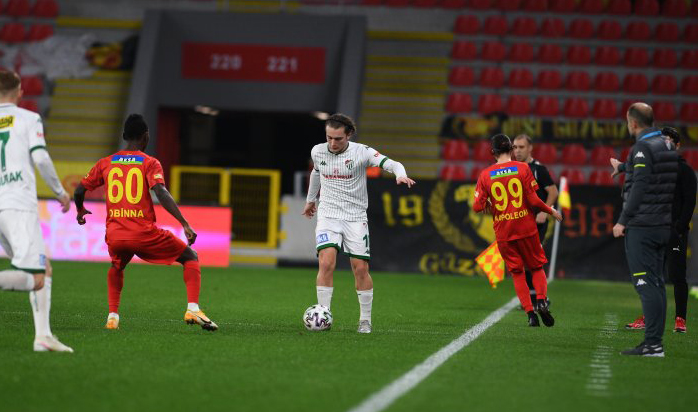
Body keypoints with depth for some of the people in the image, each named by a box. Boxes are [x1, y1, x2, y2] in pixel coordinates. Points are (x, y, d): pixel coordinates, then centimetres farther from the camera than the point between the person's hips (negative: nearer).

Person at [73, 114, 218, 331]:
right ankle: (192, 308, -8)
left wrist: (80, 210, 37)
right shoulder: (150, 163, 1)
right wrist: (185, 224, -18)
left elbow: (79, 190, 14)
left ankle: (112, 316, 19)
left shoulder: (105, 163, 12)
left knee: (117, 266, 36)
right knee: (191, 257, 12)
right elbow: (161, 193, -15)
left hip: (115, 235, 4)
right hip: (144, 234, -4)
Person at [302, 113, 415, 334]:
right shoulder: (318, 152, 1)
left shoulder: (360, 152, -10)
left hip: (355, 218, -1)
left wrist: (400, 174, -43)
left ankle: (365, 320, 12)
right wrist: (310, 200, 37)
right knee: (326, 262, -18)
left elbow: (391, 163, -20)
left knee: (360, 268, -3)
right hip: (327, 215, 1)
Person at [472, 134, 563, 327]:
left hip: (503, 232, 1)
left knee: (517, 272, 11)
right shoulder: (522, 168, -5)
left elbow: (477, 206, -6)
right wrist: (551, 211, 6)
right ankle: (542, 300, -11)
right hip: (526, 228, -1)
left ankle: (530, 313, 0)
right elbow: (533, 200, -10)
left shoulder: (485, 175, -1)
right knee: (537, 267, 14)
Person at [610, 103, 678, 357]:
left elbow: (639, 187, -20)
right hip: (663, 225, 9)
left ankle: (652, 344, -15)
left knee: (645, 283, -10)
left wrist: (623, 221, -16)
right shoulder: (667, 146, 15)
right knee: (656, 283, 10)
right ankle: (655, 341, 11)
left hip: (641, 226, -9)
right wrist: (621, 167, 54)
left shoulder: (643, 148, -13)